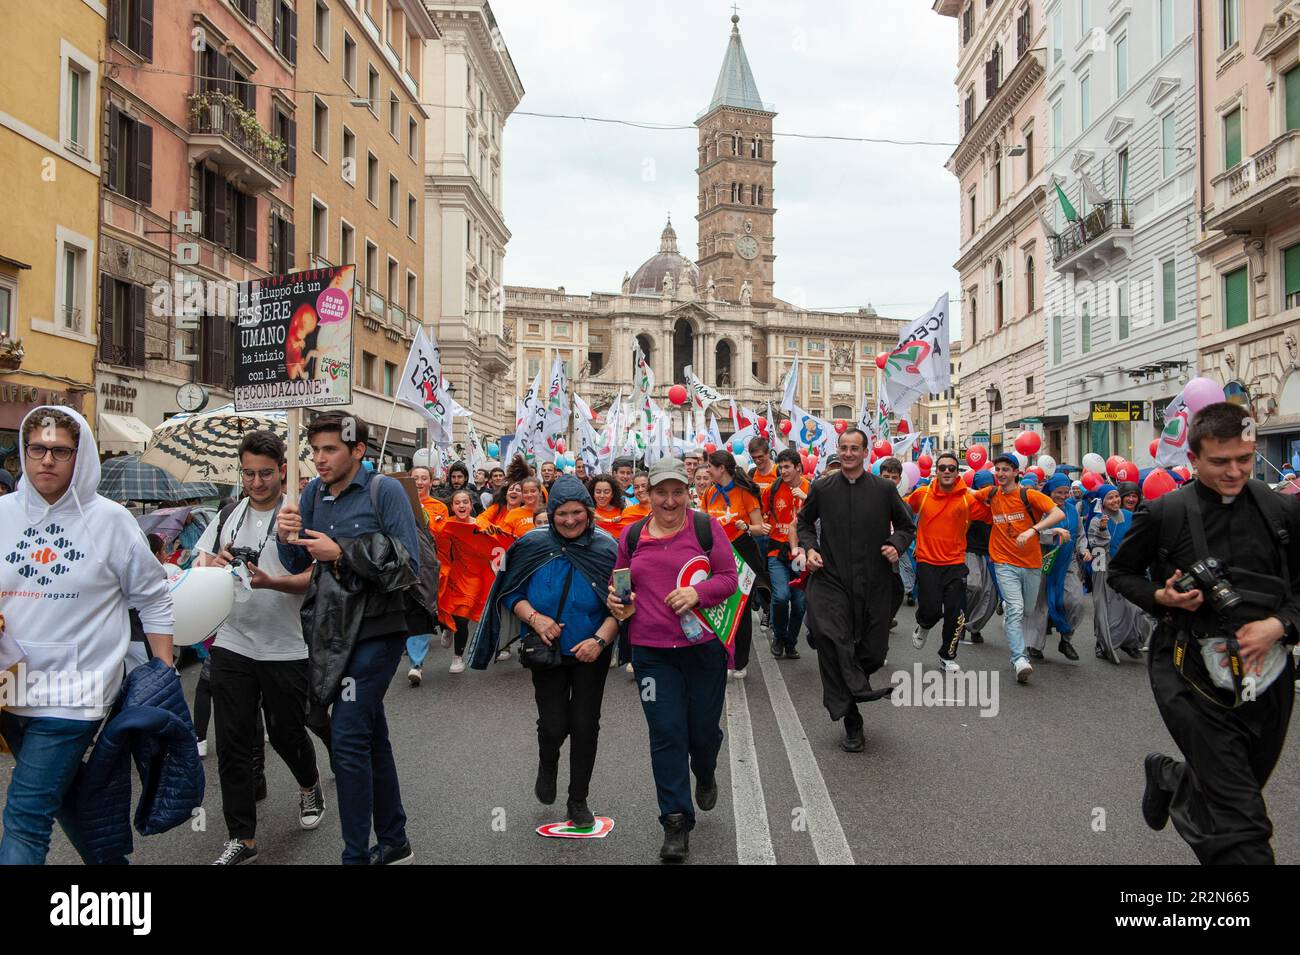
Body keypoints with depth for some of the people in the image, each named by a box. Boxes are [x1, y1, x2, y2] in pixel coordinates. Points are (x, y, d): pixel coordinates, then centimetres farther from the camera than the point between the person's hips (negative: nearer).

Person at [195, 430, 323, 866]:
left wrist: (269, 582, -30)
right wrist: (213, 565, -15)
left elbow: (314, 578, -14)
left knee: (286, 732, 12)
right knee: (233, 742, 4)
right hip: (232, 645, 4)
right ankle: (241, 838, 16)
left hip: (286, 649, -3)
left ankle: (309, 785, 44)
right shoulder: (228, 516, 7)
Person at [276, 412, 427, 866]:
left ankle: (356, 854, 1)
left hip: (377, 628, -7)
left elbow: (408, 564, -14)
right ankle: (394, 843, 29)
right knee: (371, 736, 15)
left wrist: (342, 552, -21)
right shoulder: (314, 493, 6)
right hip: (334, 629, 7)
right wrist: (286, 538, -11)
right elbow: (298, 565, 10)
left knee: (347, 739, -11)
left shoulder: (384, 491, -11)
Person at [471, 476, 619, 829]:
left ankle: (578, 801, 25)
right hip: (547, 652, 0)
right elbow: (513, 594, 1)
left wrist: (600, 639, -19)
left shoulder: (607, 550, -7)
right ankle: (547, 766, 33)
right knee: (553, 725, -5)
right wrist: (534, 618, -16)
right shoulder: (533, 547, -4)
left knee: (585, 726, 4)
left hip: (590, 654, 0)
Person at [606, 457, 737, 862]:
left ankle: (705, 773, 47)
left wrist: (698, 592, -20)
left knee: (703, 728, 11)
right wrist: (618, 601, -4)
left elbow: (729, 578, -2)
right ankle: (676, 823, 10)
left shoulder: (706, 527, -3)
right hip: (652, 651, 1)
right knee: (666, 733, -1)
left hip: (704, 646, -1)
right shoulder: (632, 536, 5)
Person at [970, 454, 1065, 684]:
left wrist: (1032, 530, -27)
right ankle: (1020, 660, -19)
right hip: (1005, 563, 0)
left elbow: (1059, 514, -17)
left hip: (1031, 563, 0)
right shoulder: (991, 494, 4)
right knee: (1016, 609, -14)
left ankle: (1007, 607, 46)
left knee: (1027, 609, 14)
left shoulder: (1029, 495, -7)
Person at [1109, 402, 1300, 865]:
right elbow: (1119, 573, 7)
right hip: (1195, 677, -4)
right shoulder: (1163, 513, -6)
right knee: (1240, 824, -8)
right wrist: (1159, 596, -11)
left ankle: (1167, 775, 50)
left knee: (1240, 789, 21)